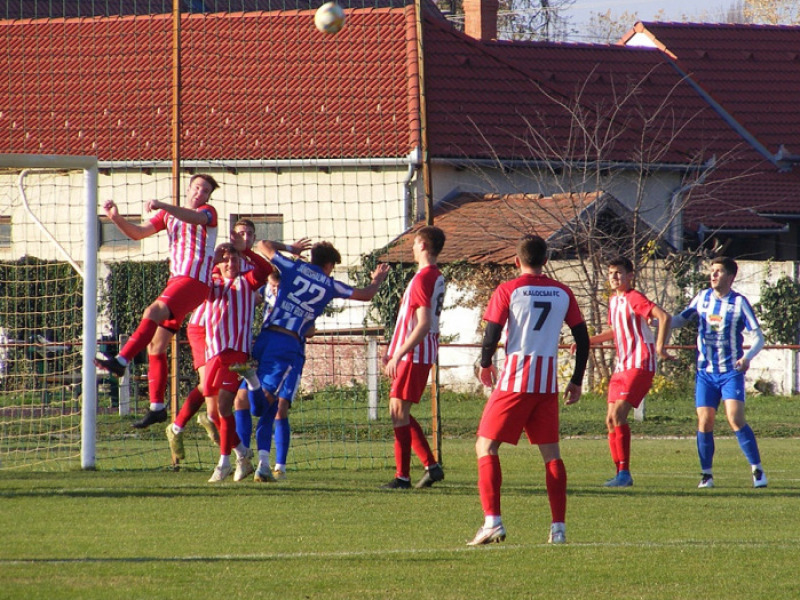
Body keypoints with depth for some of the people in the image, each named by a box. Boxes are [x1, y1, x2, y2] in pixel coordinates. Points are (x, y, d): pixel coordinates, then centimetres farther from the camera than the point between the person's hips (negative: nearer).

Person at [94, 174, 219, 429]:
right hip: (175, 280, 8)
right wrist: (116, 218, -2)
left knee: (153, 312, -29)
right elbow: (138, 232, 18)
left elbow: (196, 218, -23)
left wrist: (162, 206, -38)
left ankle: (121, 361, -40)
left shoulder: (208, 212, 1)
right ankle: (157, 407, 7)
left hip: (195, 280, -8)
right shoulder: (169, 215, 22)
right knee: (155, 345, 4)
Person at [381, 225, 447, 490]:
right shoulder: (437, 277, 14)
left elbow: (423, 324, -23)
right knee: (400, 413, 14)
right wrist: (394, 351, 24)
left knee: (399, 412, -5)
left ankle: (402, 476, -3)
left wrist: (398, 356, -23)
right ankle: (431, 466, 13)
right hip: (424, 354, 10)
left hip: (414, 356, -10)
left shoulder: (422, 278, -17)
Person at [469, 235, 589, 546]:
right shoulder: (562, 293, 7)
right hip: (548, 384, 4)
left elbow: (491, 335, -9)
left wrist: (485, 365, 11)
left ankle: (492, 521, -9)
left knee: (486, 448, 3)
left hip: (514, 380, -4)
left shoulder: (508, 290, -5)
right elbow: (583, 339, 8)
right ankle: (558, 528, 7)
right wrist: (577, 382, 18)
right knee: (551, 454, 11)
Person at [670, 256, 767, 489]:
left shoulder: (739, 302, -6)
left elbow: (758, 336, -7)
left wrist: (747, 357, -25)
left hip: (731, 371, -4)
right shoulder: (703, 298, 6)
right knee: (704, 421, -3)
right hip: (705, 372, 4)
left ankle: (757, 470, -9)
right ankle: (706, 475, 7)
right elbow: (681, 319, 18)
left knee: (735, 418, -16)